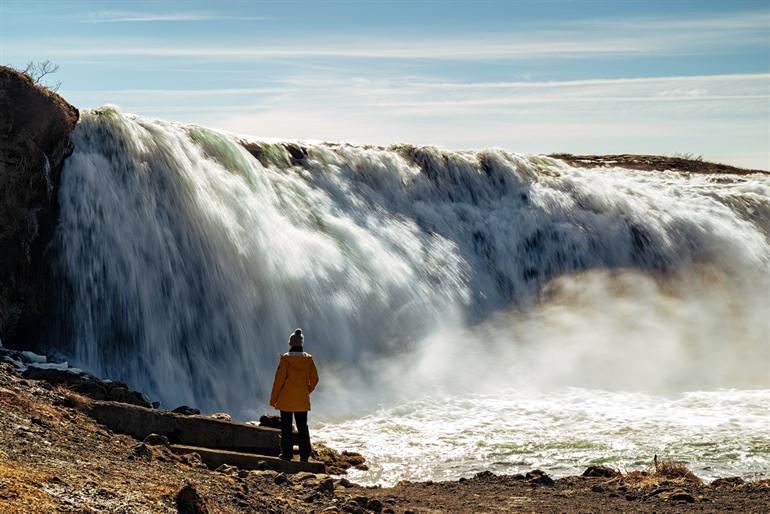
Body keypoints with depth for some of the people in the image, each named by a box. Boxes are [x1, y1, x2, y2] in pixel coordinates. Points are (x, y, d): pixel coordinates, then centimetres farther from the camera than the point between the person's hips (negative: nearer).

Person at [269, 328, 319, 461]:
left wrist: (273, 398, -4)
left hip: (286, 400, -3)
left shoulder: (286, 359, -13)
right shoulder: (308, 359, -2)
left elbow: (279, 379, -11)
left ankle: (287, 453, 7)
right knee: (302, 427, 11)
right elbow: (314, 379, 3)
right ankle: (305, 454, 10)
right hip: (302, 400, 3)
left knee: (286, 427, 6)